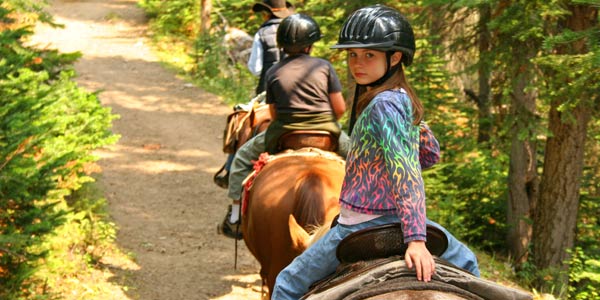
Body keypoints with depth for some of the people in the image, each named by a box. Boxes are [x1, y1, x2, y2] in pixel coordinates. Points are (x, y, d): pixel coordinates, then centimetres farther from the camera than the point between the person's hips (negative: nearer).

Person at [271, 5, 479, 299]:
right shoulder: (404, 98, 7)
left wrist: (415, 240, -31)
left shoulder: (383, 104, -19)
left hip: (360, 224, -8)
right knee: (466, 262, 33)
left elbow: (405, 173, -26)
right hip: (395, 218, 8)